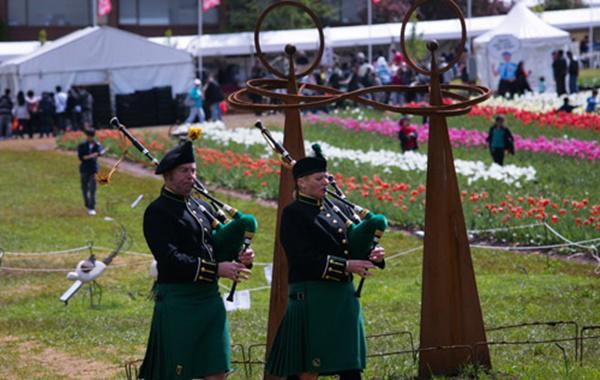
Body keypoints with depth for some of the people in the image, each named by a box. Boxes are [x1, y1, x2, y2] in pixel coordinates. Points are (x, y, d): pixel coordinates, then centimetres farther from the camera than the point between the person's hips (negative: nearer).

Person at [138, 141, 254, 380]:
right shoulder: (157, 212, -8)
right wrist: (217, 270, -24)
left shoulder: (202, 208, 16)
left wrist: (241, 258, -3)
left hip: (210, 298, 7)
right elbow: (170, 259, -19)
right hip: (177, 300, -7)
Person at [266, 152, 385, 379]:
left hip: (344, 296, 7)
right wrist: (346, 266, -20)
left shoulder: (337, 209, 14)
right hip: (311, 299, -7)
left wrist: (374, 254, -4)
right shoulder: (293, 214, -7)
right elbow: (304, 259, -17)